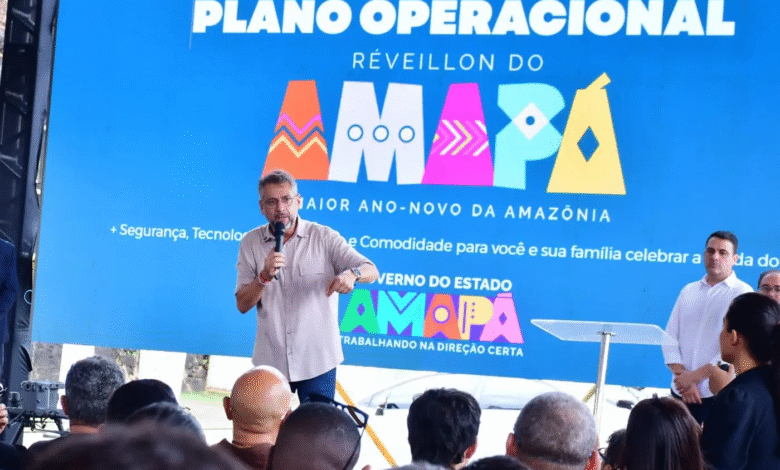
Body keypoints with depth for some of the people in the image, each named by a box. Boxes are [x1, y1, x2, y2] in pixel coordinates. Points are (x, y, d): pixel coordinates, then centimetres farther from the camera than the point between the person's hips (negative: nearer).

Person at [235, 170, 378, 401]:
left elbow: (371, 271, -11)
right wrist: (265, 276, -21)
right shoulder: (250, 243, 2)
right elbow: (242, 304, -2)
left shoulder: (323, 237, -4)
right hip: (270, 361, 2)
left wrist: (351, 274, -33)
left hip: (318, 359, -2)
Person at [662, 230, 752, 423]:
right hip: (680, 392, 4)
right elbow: (670, 338, 8)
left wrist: (694, 376, -14)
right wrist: (683, 378, -8)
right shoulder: (688, 291, 12)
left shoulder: (742, 293, -2)